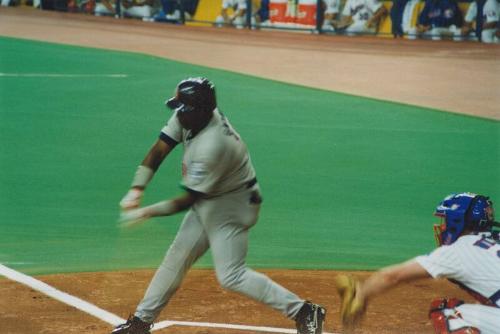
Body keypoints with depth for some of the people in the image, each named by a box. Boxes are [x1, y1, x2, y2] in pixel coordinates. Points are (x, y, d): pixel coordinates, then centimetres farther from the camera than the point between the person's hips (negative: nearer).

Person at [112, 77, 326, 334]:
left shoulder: (212, 146, -34)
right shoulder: (187, 117, -10)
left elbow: (187, 200, -27)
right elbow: (158, 151, -6)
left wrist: (147, 212, -25)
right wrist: (136, 189, -19)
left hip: (231, 205, -9)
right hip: (206, 201, 9)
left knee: (230, 276, -13)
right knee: (176, 258, 15)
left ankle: (303, 311, -9)